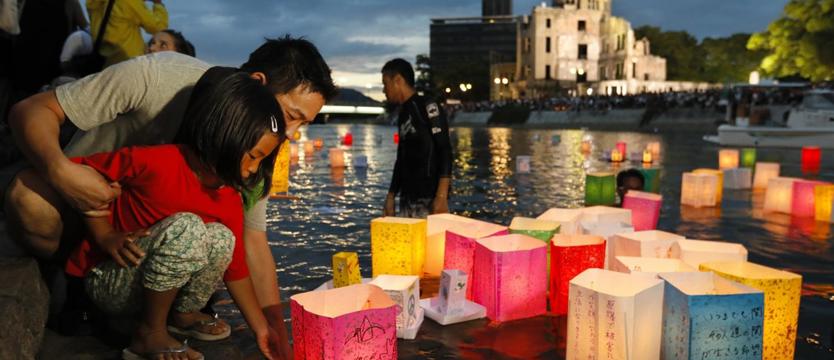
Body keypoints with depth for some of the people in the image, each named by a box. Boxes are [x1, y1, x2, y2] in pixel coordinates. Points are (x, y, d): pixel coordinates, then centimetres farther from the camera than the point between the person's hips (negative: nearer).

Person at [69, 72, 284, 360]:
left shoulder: (230, 201, -5)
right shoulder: (156, 162, -24)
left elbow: (235, 267, 2)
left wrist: (262, 330, 1)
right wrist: (105, 236, -20)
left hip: (155, 283, 6)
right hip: (107, 280, -5)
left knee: (221, 239, -22)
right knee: (187, 228, -32)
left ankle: (184, 314, 3)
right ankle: (150, 334, -16)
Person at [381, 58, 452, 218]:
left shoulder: (427, 107, -6)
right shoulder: (403, 115, 17)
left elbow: (445, 151, -13)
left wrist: (442, 196, -22)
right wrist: (390, 197, 20)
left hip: (429, 200, -7)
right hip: (407, 200, 8)